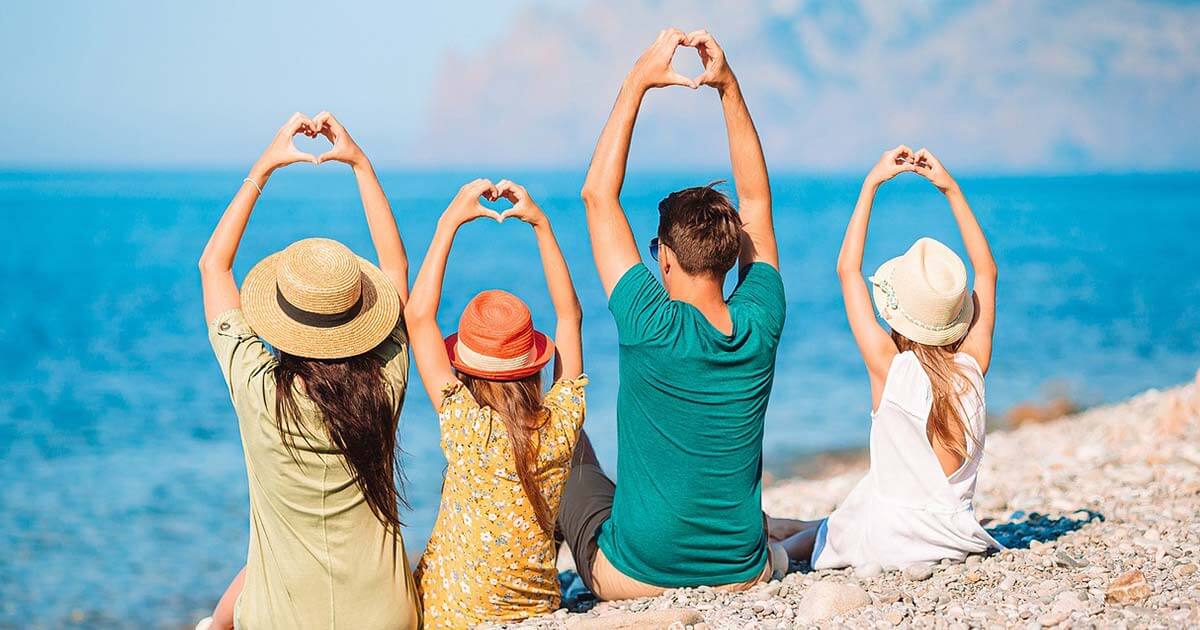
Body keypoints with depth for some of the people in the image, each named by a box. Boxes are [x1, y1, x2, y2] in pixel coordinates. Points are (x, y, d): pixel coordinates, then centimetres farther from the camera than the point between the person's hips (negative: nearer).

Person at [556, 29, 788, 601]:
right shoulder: (761, 326, -10)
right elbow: (756, 199, 4)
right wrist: (728, 87, 0)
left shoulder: (654, 329, -21)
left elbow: (598, 194, -13)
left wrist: (638, 81, -11)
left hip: (632, 581, -4)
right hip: (744, 578, 4)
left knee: (569, 445, 24)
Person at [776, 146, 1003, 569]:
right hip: (959, 536, 3)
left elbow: (847, 269, -7)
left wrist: (872, 183, -3)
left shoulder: (889, 366, -17)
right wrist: (952, 189, 6)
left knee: (812, 530, 27)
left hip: (888, 542, -3)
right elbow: (987, 271, 7)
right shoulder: (973, 367, -8)